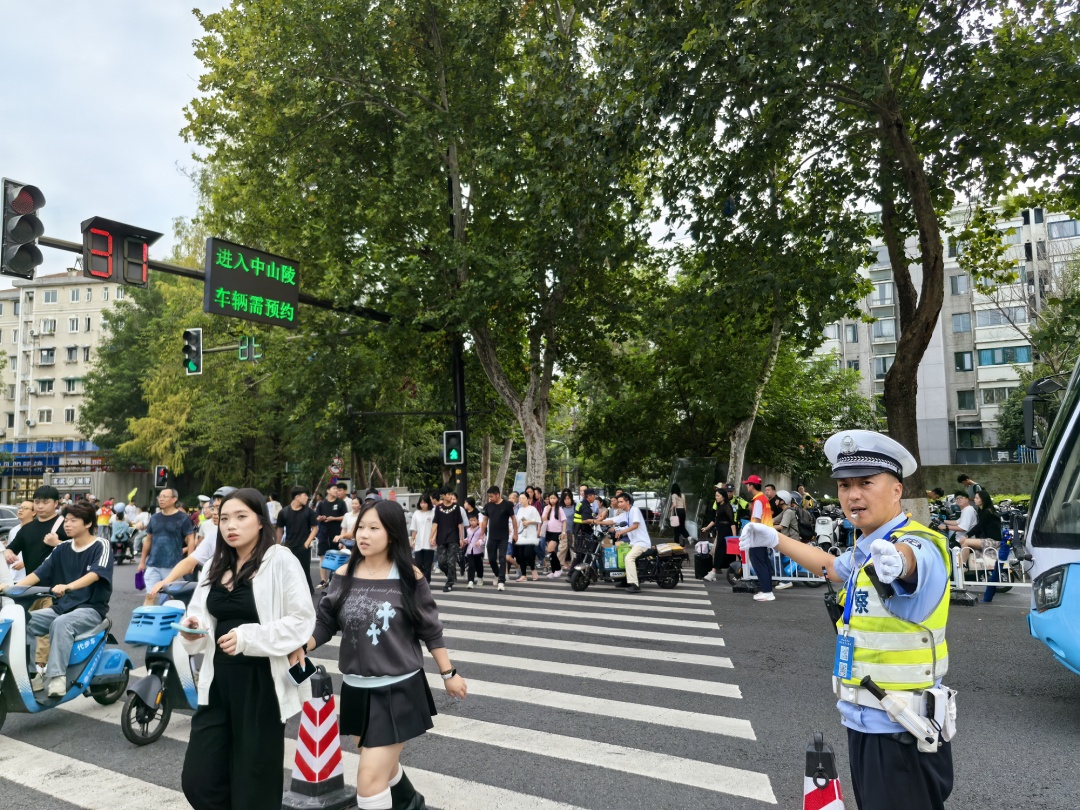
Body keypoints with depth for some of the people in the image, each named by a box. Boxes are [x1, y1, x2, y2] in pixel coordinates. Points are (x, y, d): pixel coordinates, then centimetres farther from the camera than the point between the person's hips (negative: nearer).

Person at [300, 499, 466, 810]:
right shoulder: (344, 575, -4)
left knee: (370, 780, -9)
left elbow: (430, 630, -3)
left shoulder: (409, 576, -12)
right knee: (383, 765, 25)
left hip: (399, 689, -4)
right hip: (356, 689, 5)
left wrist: (448, 673, 3)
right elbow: (325, 623, 0)